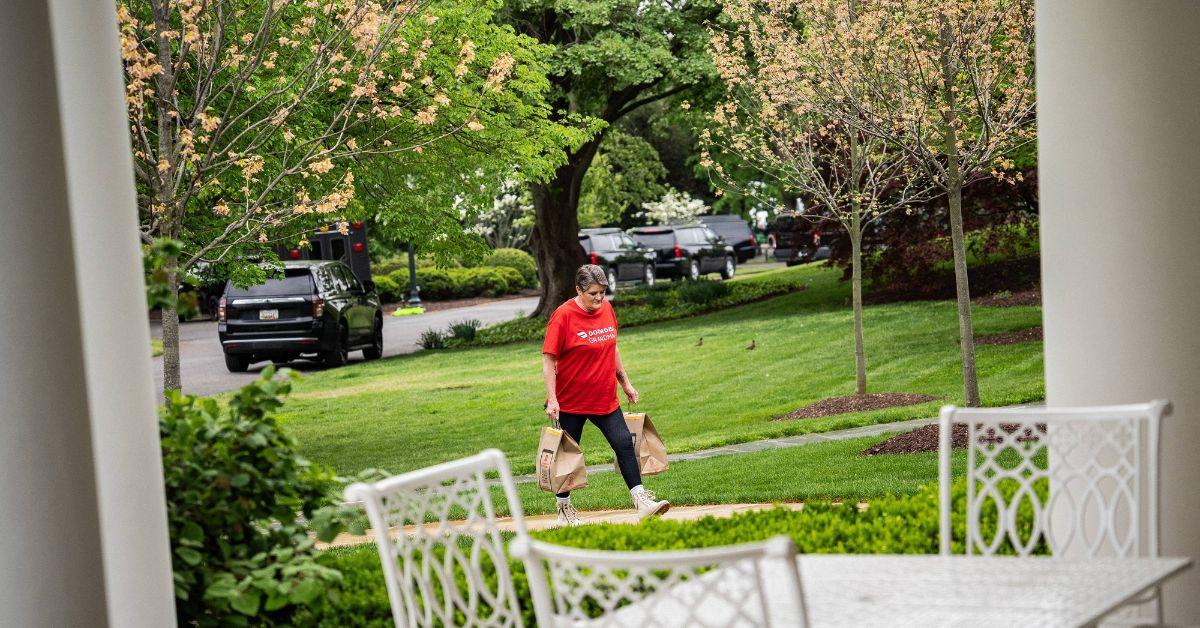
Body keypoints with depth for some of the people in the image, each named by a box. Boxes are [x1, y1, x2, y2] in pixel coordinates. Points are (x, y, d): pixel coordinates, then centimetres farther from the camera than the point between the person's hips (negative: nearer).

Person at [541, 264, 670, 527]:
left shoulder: (606, 309, 4)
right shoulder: (563, 316, -15)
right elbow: (548, 360, -15)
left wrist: (625, 383, 18)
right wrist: (552, 400, -21)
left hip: (606, 398, 5)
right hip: (571, 401, -5)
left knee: (625, 444, -4)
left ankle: (642, 502, -2)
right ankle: (564, 510, 19)